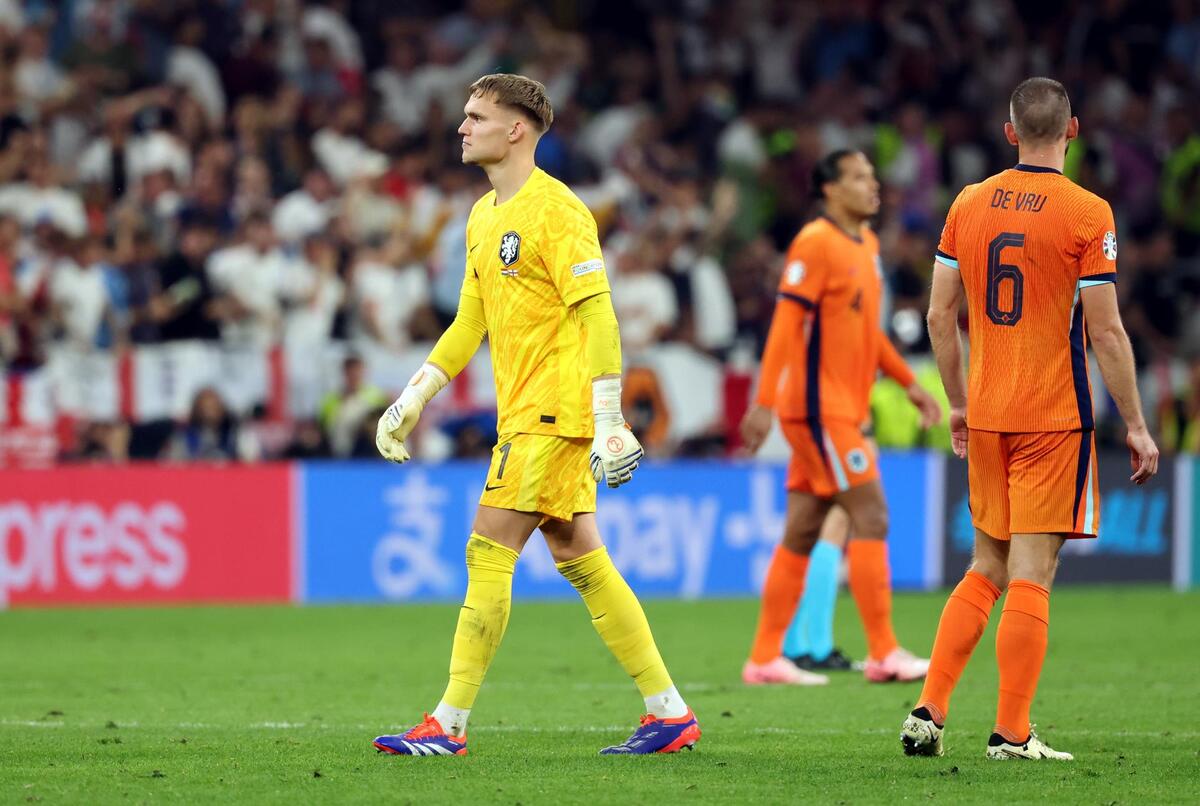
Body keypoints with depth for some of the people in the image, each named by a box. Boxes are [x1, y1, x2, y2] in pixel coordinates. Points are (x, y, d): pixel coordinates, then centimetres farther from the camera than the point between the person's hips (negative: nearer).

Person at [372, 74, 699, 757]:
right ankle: (670, 712, 11)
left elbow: (597, 315, -17)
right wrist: (414, 399, 17)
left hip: (553, 413, -9)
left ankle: (449, 725, -7)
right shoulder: (485, 217, 16)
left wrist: (608, 417, -23)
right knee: (581, 560, 8)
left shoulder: (556, 210, -12)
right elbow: (470, 323, 23)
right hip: (523, 413, 9)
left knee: (489, 553, -10)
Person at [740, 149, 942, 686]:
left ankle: (765, 660, 10)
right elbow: (785, 323, -17)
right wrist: (765, 402, -22)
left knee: (801, 533, 8)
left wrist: (910, 385, 22)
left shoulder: (866, 244, 15)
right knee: (870, 517, -11)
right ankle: (883, 653, -10)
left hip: (842, 410, 9)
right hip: (818, 408, -9)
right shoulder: (815, 243, -11)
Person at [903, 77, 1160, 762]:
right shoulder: (1087, 214, -9)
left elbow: (940, 316, 8)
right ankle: (1012, 735, -2)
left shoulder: (968, 205, 5)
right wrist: (1135, 425, -4)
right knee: (1032, 574, -2)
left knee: (988, 566, 16)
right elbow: (1105, 332, -11)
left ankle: (929, 712, 9)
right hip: (1054, 419, -5)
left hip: (985, 416, 5)